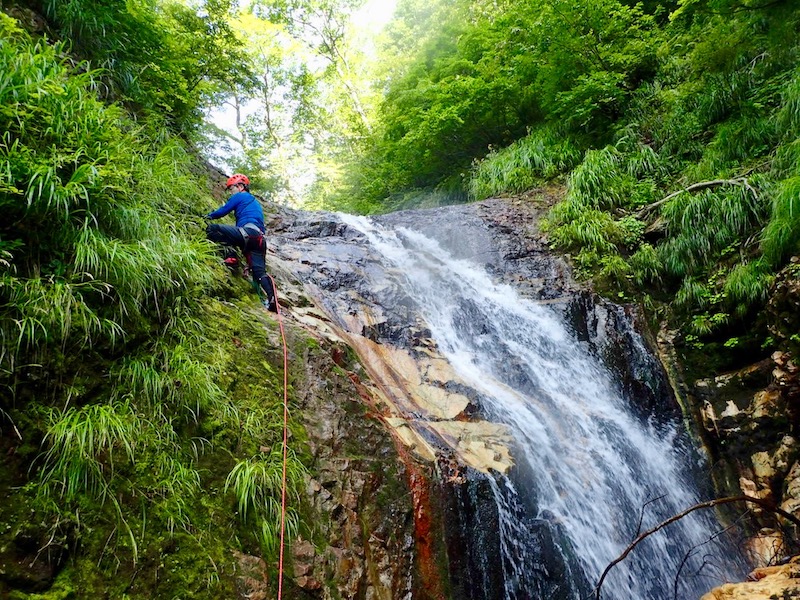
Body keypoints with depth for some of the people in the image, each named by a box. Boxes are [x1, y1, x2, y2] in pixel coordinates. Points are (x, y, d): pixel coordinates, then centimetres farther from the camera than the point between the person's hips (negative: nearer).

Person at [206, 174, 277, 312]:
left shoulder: (239, 197, 14)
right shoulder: (255, 202, 39)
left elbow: (223, 211, 12)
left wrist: (209, 216, 30)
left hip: (247, 232, -8)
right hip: (260, 239, 8)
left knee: (212, 228, -15)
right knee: (260, 272, -2)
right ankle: (272, 300, -17)